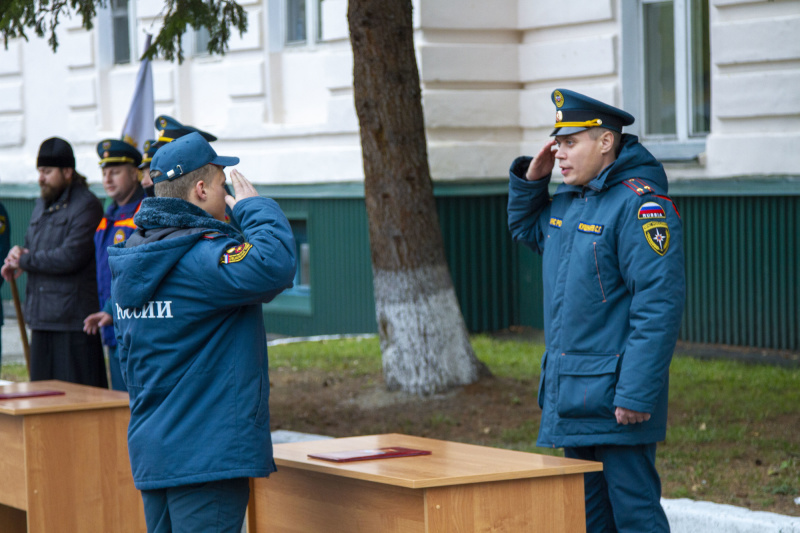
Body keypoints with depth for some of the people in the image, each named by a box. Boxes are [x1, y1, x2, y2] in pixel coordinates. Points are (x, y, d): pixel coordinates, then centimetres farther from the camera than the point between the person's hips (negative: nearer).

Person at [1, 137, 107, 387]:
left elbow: (71, 257, -18)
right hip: (42, 319, 8)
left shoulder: (86, 205, -10)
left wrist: (24, 261, -8)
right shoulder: (42, 204, 18)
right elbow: (31, 245, 26)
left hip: (73, 319, -8)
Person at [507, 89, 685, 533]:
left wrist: (636, 394, -25)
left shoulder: (639, 204, -17)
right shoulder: (568, 201, 12)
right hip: (570, 396, 9)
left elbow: (659, 304, -22)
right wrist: (531, 179, 12)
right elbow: (526, 229, 33)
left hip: (615, 397, -9)